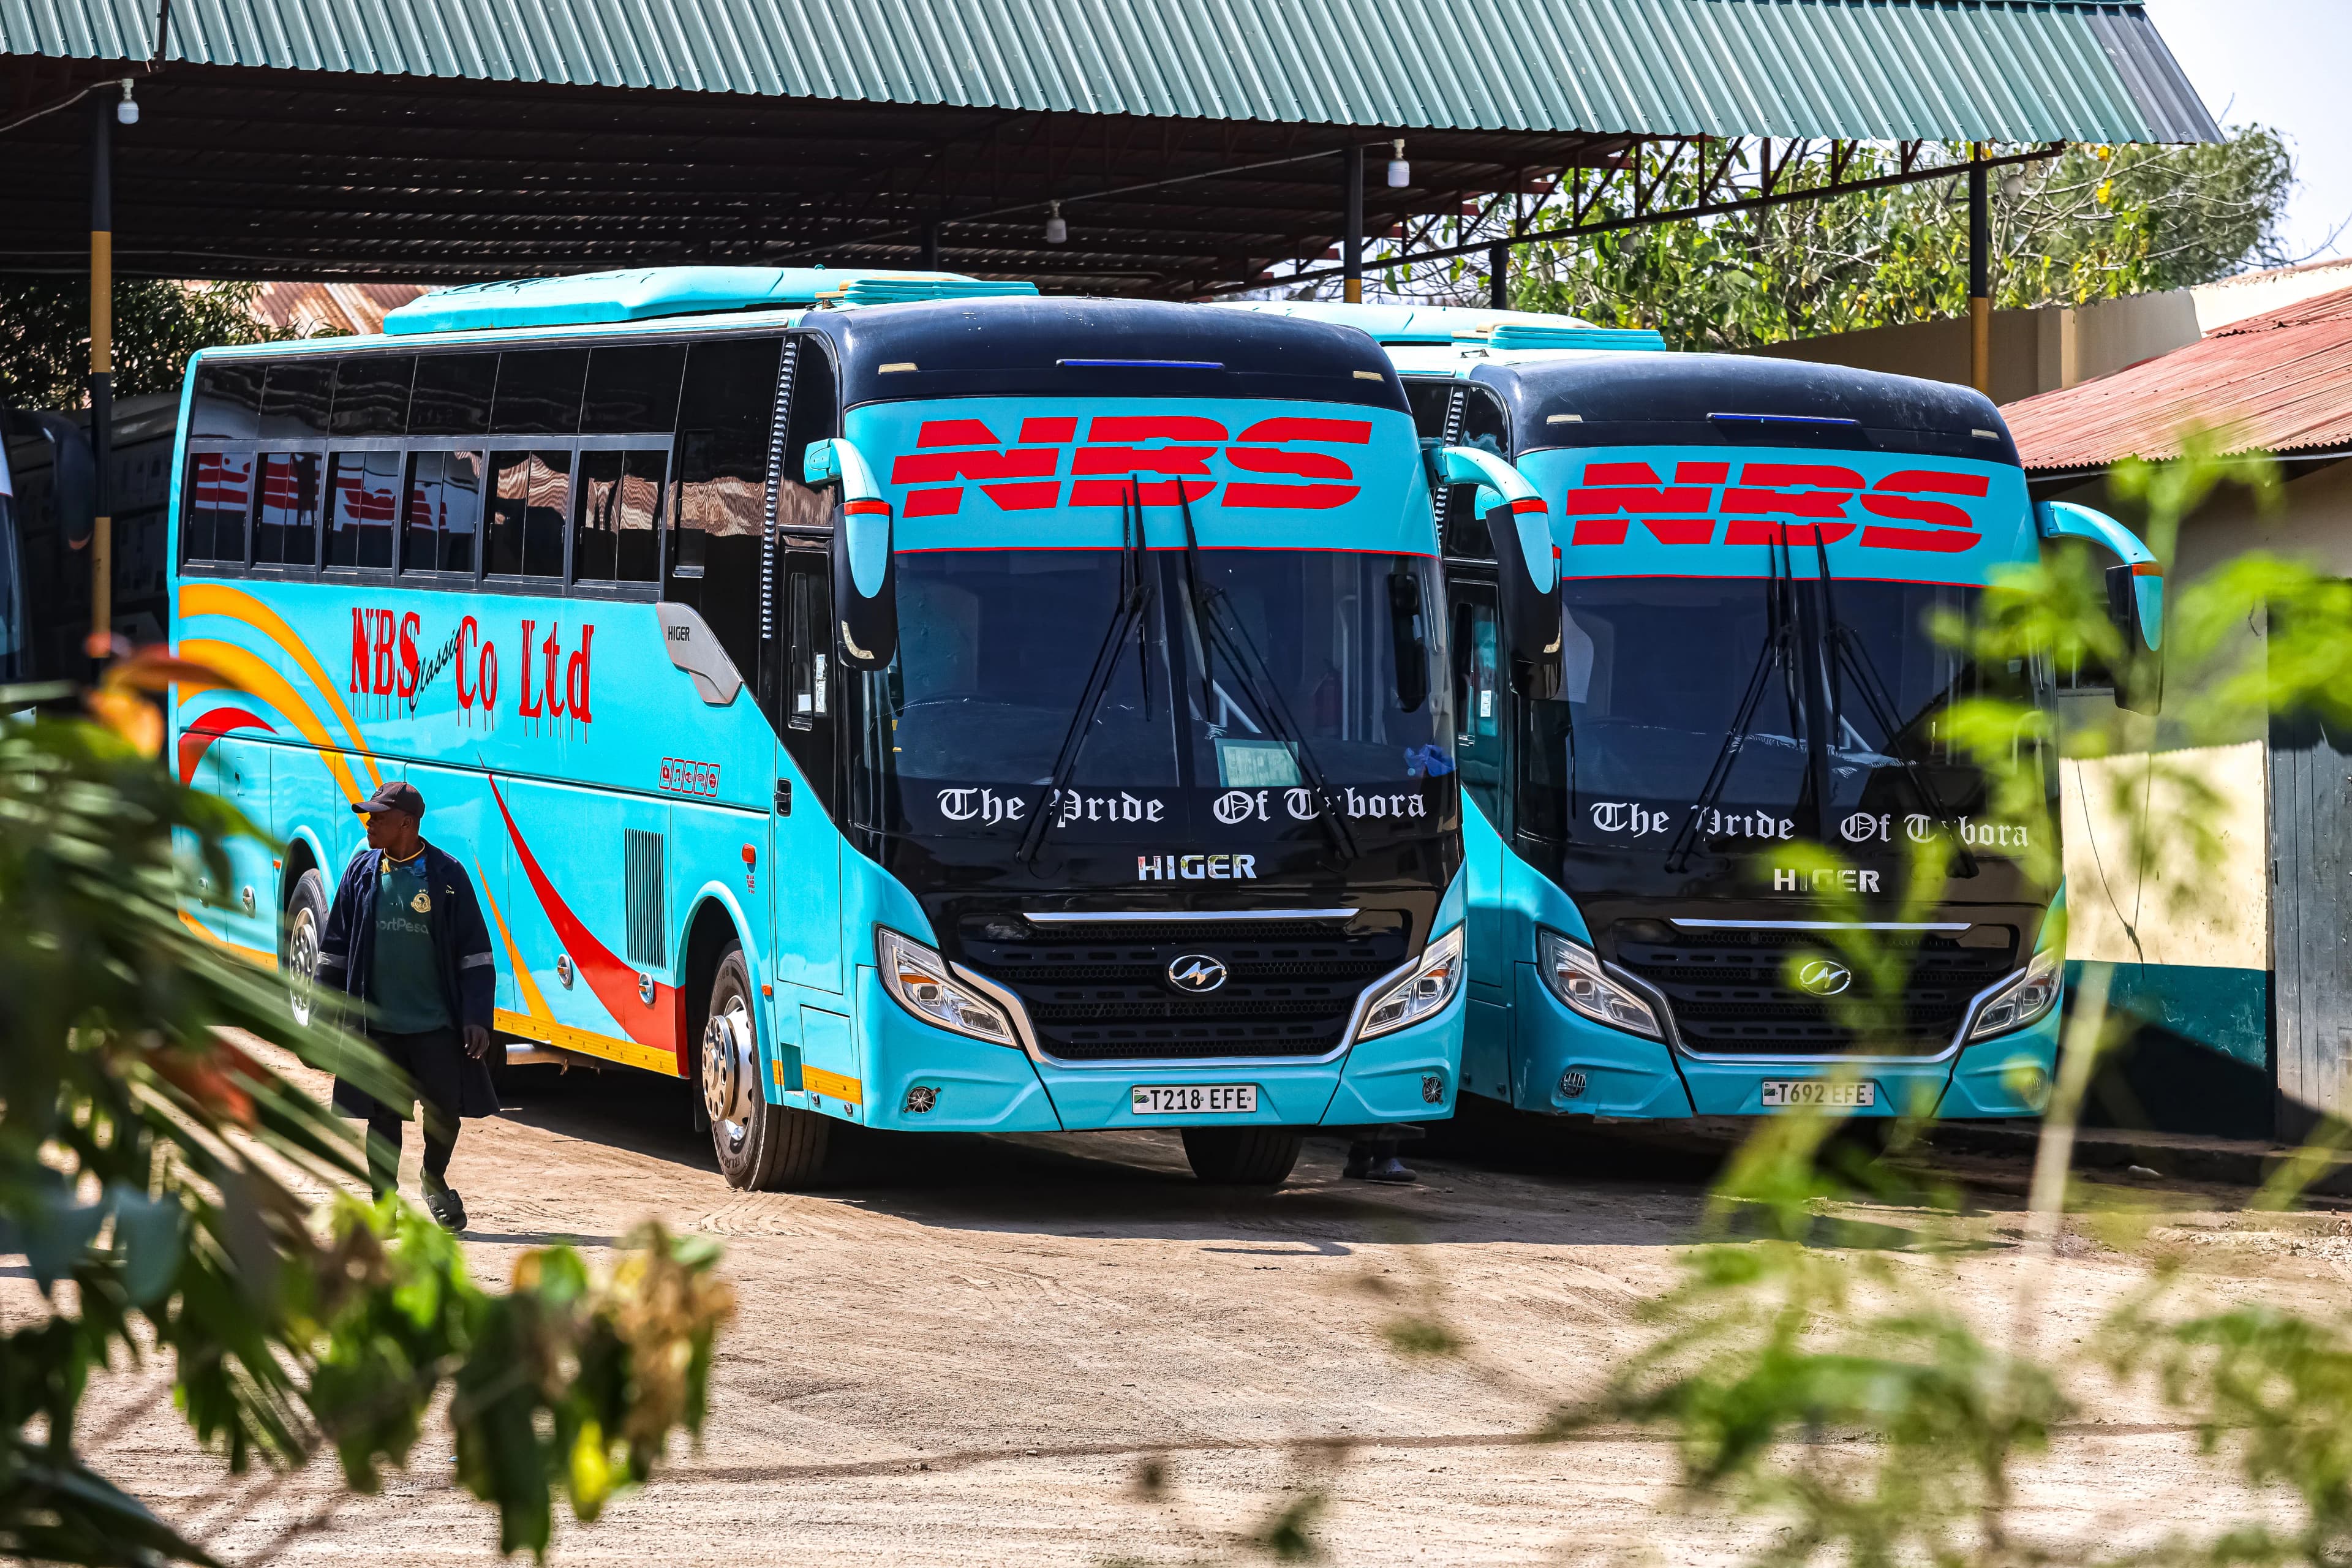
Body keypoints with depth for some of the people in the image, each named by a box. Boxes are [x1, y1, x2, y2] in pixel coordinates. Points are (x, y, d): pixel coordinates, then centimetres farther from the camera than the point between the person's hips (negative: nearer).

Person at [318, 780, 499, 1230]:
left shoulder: (446, 874, -2)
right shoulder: (362, 872, 6)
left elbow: (474, 951, -1)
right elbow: (336, 946, 12)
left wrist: (477, 1016, -8)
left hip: (436, 1023, -2)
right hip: (377, 1022, 2)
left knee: (445, 1108, -1)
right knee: (382, 1116, 3)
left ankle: (435, 1180, 27)